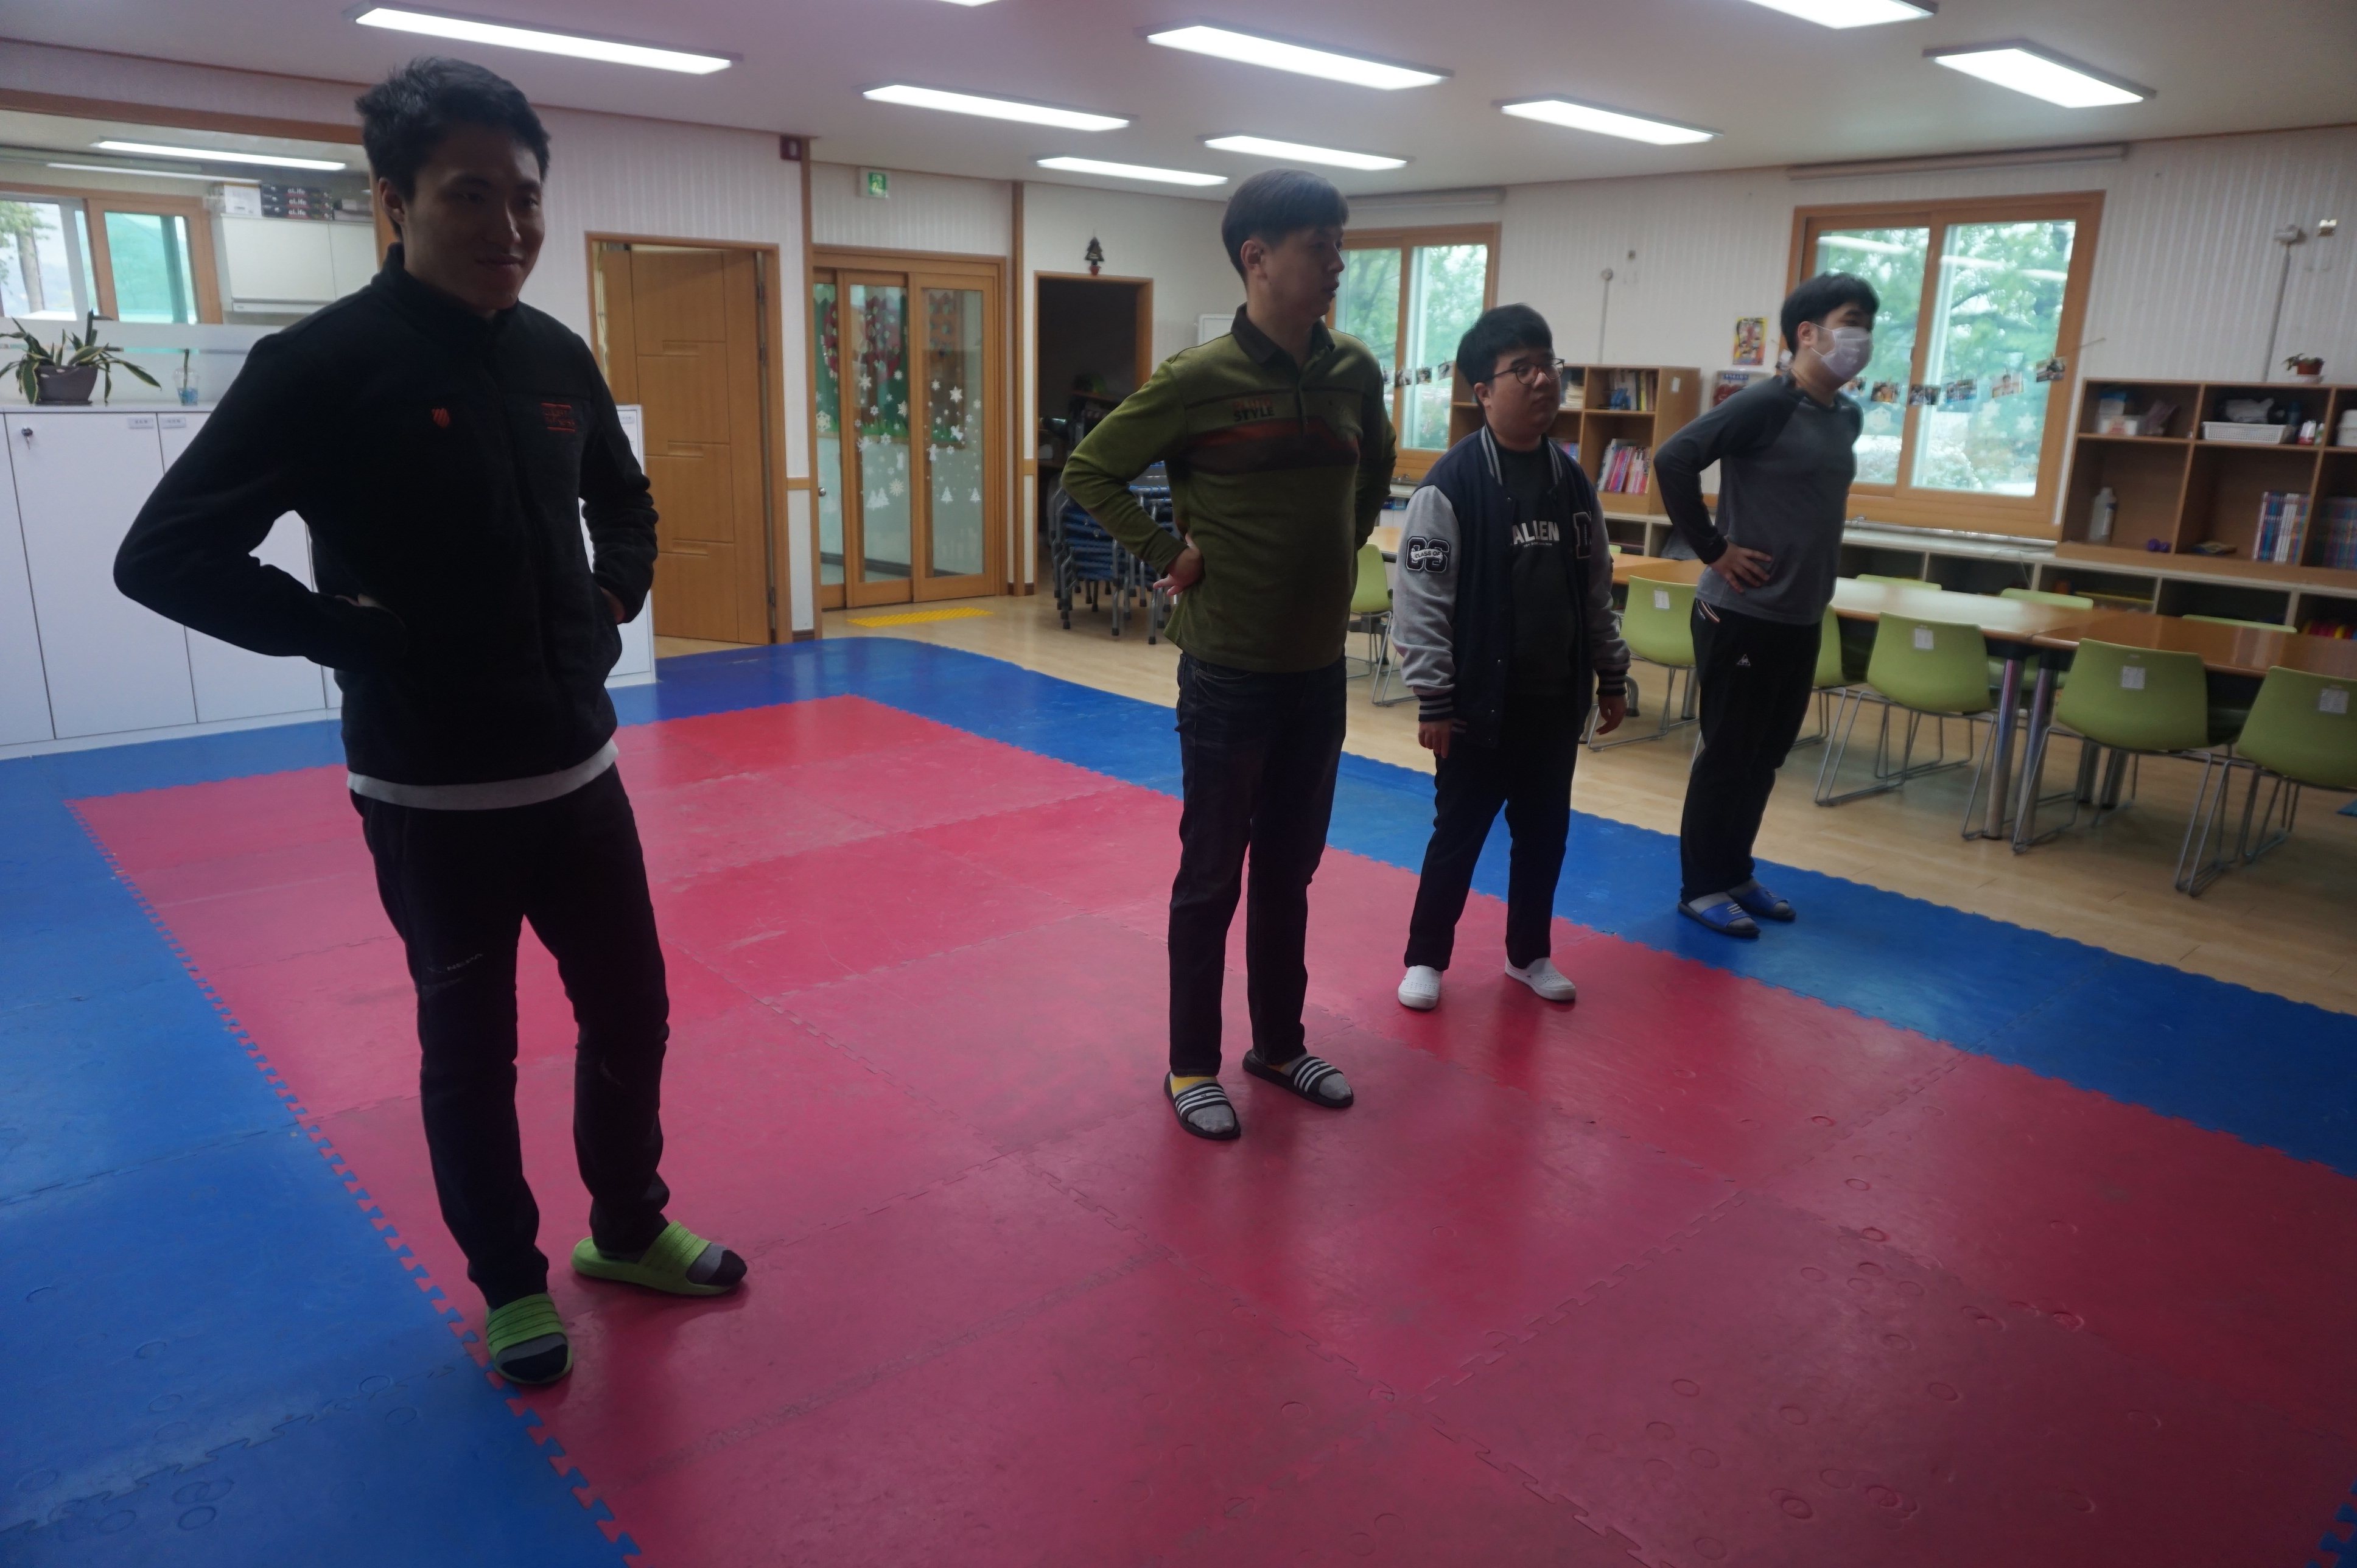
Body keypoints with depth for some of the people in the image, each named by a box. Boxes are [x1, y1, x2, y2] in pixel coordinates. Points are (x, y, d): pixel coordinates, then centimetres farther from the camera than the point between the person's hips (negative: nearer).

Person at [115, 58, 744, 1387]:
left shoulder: (558, 356, 3)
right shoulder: (324, 364, -13)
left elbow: (625, 503, 22)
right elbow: (165, 555, -14)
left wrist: (614, 600, 5)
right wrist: (353, 636, -17)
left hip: (577, 769, 5)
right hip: (431, 795, -5)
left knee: (632, 1014, 15)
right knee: (470, 1050, 12)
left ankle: (629, 1227, 39)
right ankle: (511, 1284, 34)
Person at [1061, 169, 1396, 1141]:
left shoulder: (1355, 375, 3)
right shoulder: (1201, 379, -12)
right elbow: (1090, 471, -6)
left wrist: (1343, 551, 10)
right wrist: (1167, 556, -11)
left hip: (1320, 671, 5)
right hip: (1230, 672, -5)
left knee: (1290, 871, 17)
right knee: (1211, 877, 7)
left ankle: (1279, 1043, 33)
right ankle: (1192, 1063, 23)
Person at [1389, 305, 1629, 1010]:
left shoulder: (1574, 482, 5)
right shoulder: (1450, 484, -14)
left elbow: (1596, 590, 13)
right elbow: (1421, 599, -14)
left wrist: (1611, 676, 13)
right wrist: (1434, 700, -15)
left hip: (1556, 699, 6)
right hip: (1480, 702, -5)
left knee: (1545, 832, 16)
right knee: (1458, 833, 7)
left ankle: (1529, 953, 34)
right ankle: (1425, 958, 25)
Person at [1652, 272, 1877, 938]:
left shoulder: (1847, 416, 11)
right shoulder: (1766, 402, -14)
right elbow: (1674, 459, -23)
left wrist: (1822, 569, 13)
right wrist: (1714, 550, -19)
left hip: (1801, 618, 8)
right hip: (1742, 615, -8)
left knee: (1767, 754, 15)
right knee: (1729, 754, 1)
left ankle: (1735, 873, 29)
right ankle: (1701, 887, 14)